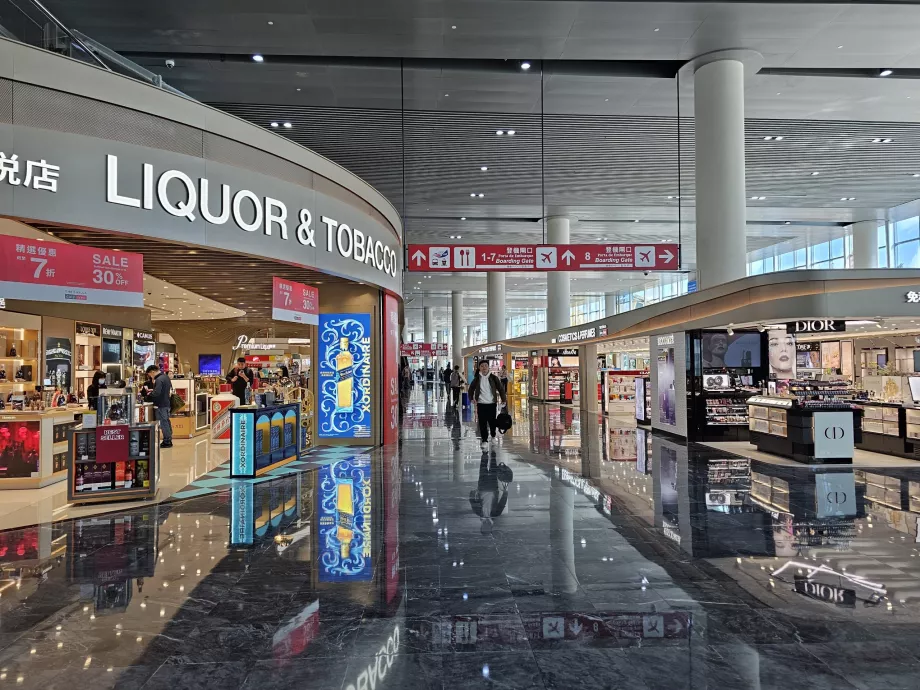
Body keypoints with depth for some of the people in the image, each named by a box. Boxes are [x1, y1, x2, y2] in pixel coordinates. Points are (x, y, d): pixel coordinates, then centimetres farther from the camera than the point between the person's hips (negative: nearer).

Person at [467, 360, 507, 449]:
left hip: (492, 403, 0)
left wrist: (503, 399, -8)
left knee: (492, 421, 8)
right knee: (482, 423, -3)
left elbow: (500, 389, 1)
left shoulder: (493, 377, -2)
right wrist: (471, 398, -4)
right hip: (481, 404, 0)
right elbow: (471, 389, 10)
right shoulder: (477, 378, 2)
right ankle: (485, 441, 4)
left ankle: (493, 436, 35)